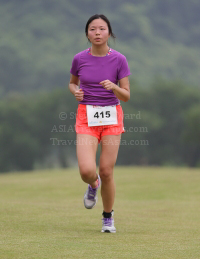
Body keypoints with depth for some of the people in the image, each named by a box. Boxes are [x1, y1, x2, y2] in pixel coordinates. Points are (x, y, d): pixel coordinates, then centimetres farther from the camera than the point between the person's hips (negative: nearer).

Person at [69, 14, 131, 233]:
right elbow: (72, 83, 18)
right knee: (87, 171, -17)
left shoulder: (119, 59, -4)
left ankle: (108, 217, 20)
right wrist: (75, 92, -5)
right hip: (86, 118, 0)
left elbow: (126, 96, -1)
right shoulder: (80, 59, -1)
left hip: (111, 118, 0)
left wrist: (114, 87, -22)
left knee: (106, 172, -3)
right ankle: (93, 184, 22)